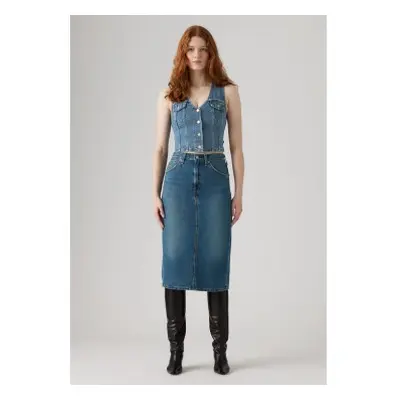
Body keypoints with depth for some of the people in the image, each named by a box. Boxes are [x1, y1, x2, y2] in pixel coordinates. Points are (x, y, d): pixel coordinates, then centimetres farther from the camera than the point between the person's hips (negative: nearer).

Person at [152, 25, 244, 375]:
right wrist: (156, 193, 1)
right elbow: (160, 148, 9)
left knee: (215, 261, 0)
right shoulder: (168, 95, 9)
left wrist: (239, 194, -2)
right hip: (179, 179, 1)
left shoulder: (228, 91, 6)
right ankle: (176, 348, 12)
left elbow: (236, 147, 4)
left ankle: (220, 349, 13)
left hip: (215, 179, -1)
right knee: (176, 259, -1)